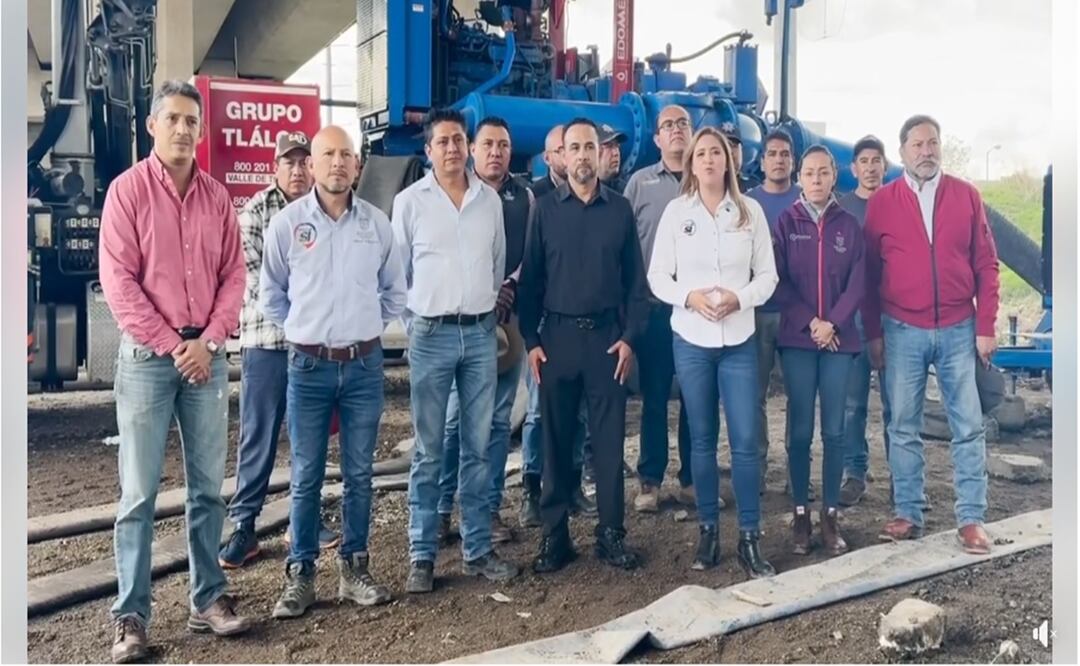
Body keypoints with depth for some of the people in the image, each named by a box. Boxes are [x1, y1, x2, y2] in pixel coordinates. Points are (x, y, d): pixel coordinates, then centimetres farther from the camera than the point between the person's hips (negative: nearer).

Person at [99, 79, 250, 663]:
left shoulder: (217, 196, 9)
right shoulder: (127, 189, -2)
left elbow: (233, 275, 6)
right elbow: (118, 282, -8)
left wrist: (208, 342, -6)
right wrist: (170, 345, -11)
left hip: (207, 355, 4)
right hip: (147, 354, -3)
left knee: (207, 486, 8)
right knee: (139, 492, 0)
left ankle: (208, 598, 19)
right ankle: (131, 616, 9)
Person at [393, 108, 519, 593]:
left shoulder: (490, 199, 7)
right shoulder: (409, 201, -1)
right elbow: (398, 271, 3)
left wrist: (491, 310, 14)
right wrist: (412, 323, 3)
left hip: (481, 333, 3)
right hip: (431, 335, -3)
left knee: (478, 448, 9)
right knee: (428, 452, 3)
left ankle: (477, 549, 19)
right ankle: (422, 556, 13)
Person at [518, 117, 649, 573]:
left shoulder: (620, 209, 6)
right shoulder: (545, 209, 5)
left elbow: (634, 279, 6)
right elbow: (530, 278, 4)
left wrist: (629, 337, -2)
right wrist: (531, 339, -3)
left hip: (607, 336, 0)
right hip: (557, 336, 0)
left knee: (609, 439, 4)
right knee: (557, 439, 5)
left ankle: (611, 533, 16)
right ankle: (555, 535, 14)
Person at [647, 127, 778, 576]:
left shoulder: (750, 211, 3)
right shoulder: (675, 211, 2)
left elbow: (767, 275, 3)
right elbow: (657, 277, 2)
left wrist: (739, 298, -15)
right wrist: (689, 297, -16)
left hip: (739, 340, 0)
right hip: (690, 340, 0)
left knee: (745, 441, -2)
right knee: (702, 439, 9)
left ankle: (749, 538, 9)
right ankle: (708, 531, 21)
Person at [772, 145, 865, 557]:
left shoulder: (849, 225, 7)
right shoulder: (786, 223, 4)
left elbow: (857, 283, 2)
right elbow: (778, 281, -2)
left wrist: (833, 323, -12)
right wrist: (810, 322, -12)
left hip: (839, 338, 1)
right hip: (797, 339, -1)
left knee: (834, 430, 3)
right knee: (800, 430, 1)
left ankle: (831, 515, 12)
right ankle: (801, 514, 10)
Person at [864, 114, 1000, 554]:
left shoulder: (966, 195, 3)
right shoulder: (881, 203, 1)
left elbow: (986, 264, 4)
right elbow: (869, 274, 3)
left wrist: (986, 327, -1)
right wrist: (873, 334, 1)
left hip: (959, 330, 1)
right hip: (902, 332, 0)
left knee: (968, 427, 4)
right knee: (903, 428, 6)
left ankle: (971, 519, 13)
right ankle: (908, 514, 17)